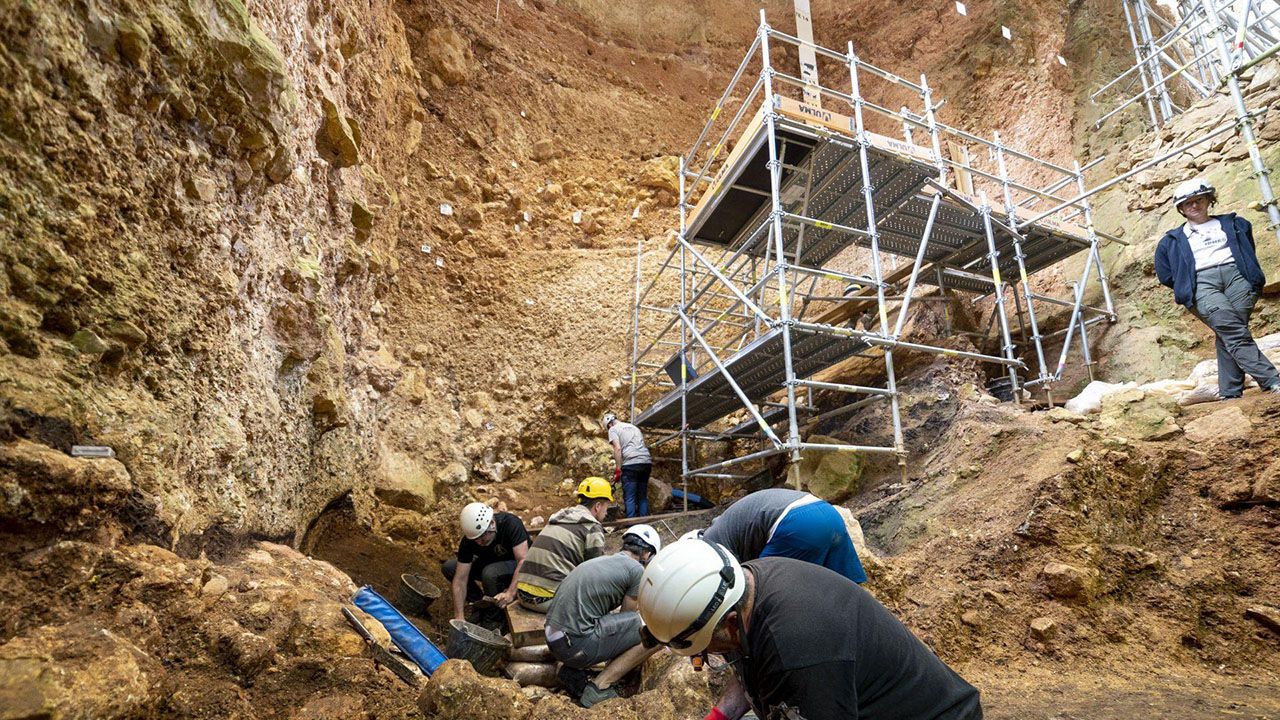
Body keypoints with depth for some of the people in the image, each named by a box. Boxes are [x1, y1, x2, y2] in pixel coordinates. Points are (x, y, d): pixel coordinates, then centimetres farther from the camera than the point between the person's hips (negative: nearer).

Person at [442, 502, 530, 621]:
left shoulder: (511, 524, -31)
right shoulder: (468, 541, -19)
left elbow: (524, 560, -36)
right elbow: (460, 579, -20)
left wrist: (511, 592, -47)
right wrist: (459, 617, -26)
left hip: (515, 568, -4)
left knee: (490, 573, -35)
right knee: (448, 568, -12)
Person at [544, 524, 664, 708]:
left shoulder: (602, 561, 19)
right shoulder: (637, 570, -5)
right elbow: (627, 617, 7)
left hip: (553, 639, 9)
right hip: (576, 644, -9)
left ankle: (573, 669, 15)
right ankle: (600, 686, -5)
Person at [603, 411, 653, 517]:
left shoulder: (613, 429, 8)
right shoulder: (634, 427, 28)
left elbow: (617, 448, -6)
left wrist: (618, 469, -5)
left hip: (631, 464, -6)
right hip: (647, 462, 6)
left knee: (629, 498, -1)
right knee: (643, 497, 13)